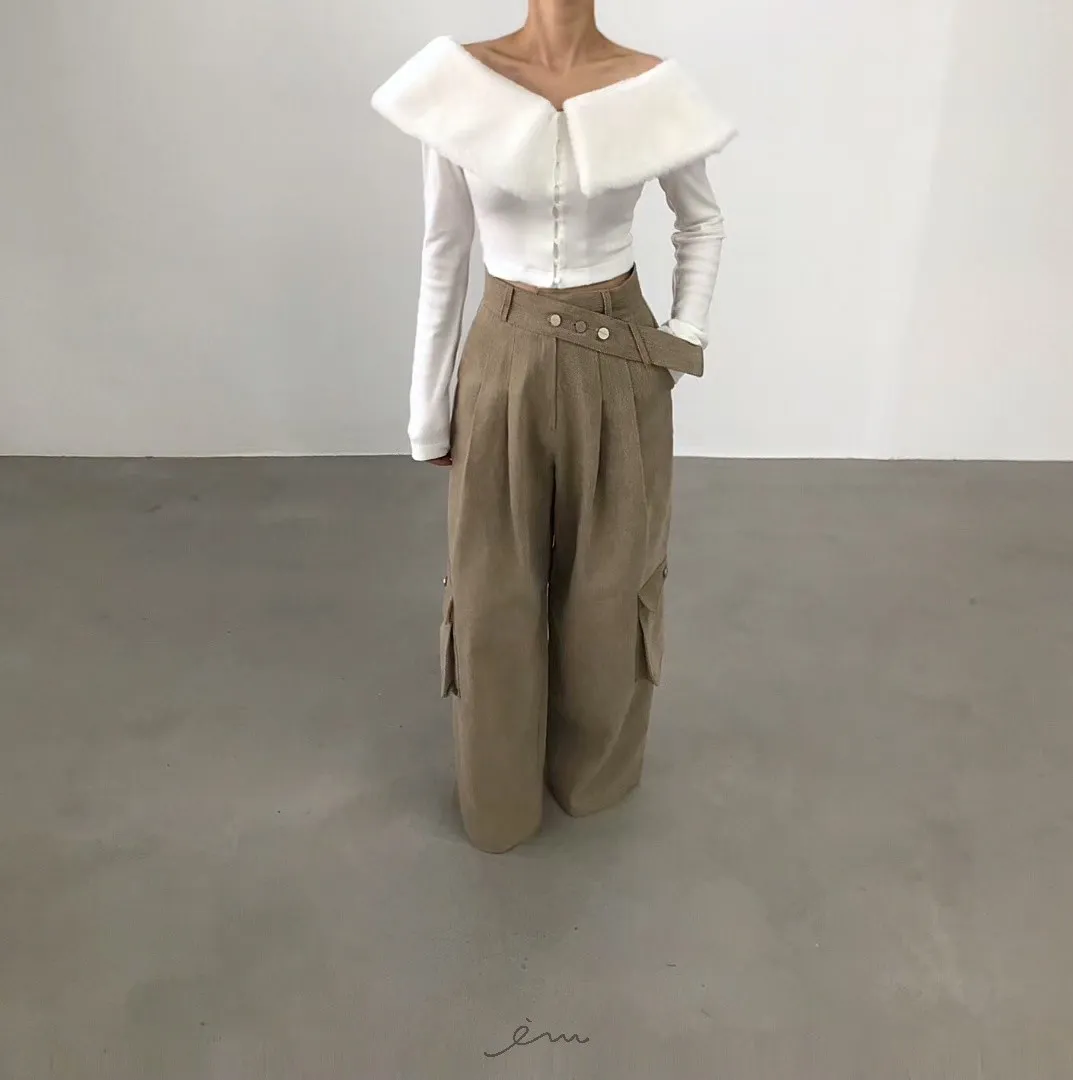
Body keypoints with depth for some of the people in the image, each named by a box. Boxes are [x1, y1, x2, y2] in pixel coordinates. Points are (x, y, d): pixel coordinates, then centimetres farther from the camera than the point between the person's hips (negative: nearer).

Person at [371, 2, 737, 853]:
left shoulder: (655, 90, -5)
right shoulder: (459, 83, -6)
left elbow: (703, 223, 11)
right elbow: (444, 254, 0)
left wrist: (684, 339, -1)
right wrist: (427, 401, 2)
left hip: (621, 370, 1)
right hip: (504, 365, 0)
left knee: (610, 582, 14)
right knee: (493, 592, 11)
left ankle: (596, 772, 43)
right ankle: (499, 800, 37)